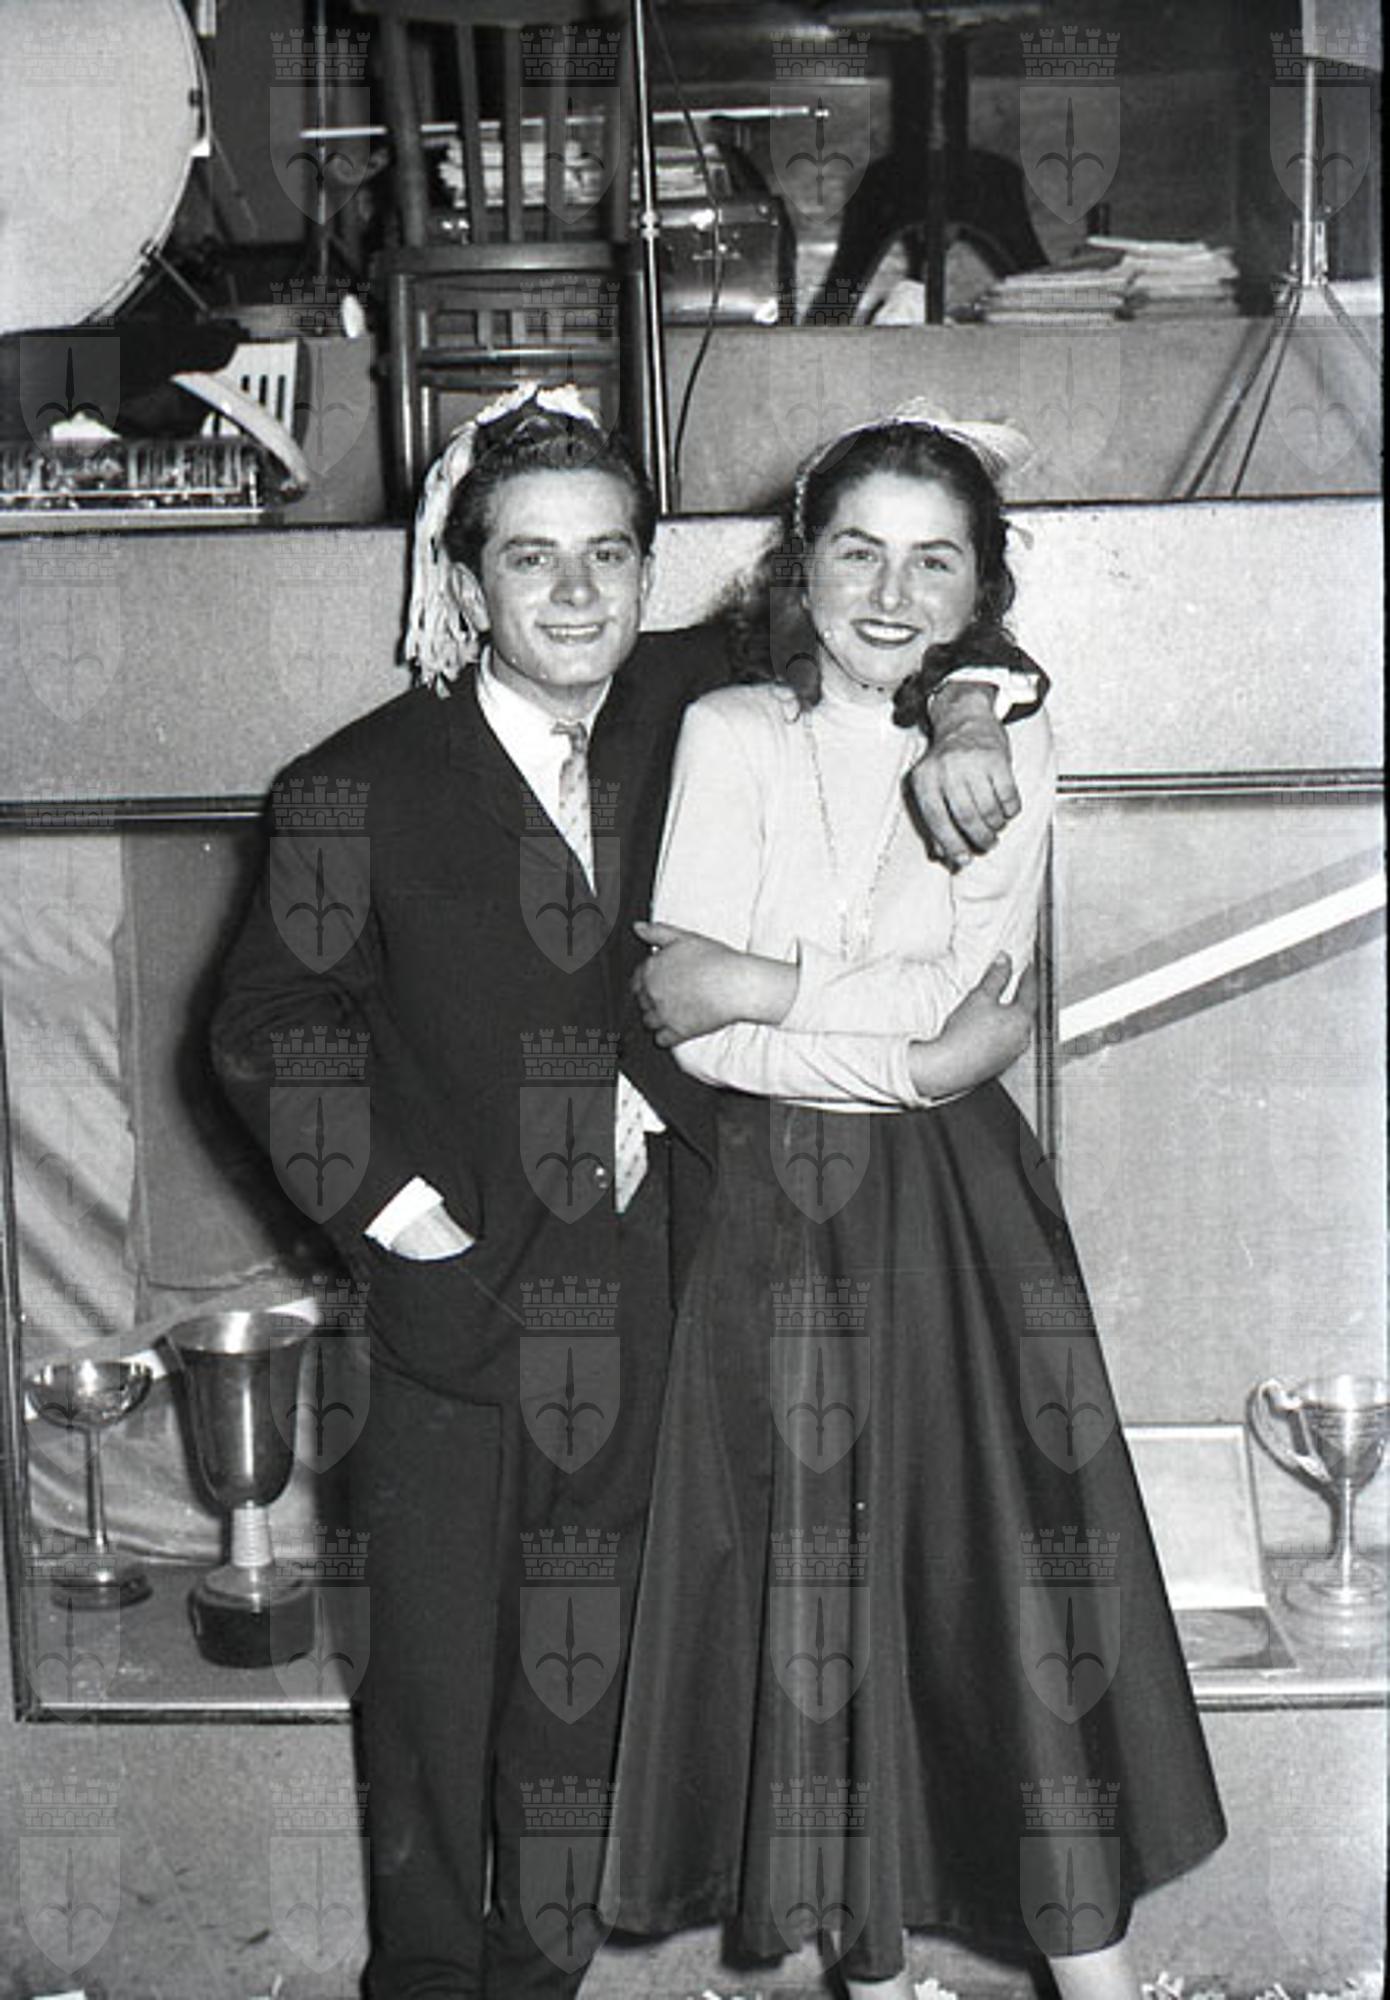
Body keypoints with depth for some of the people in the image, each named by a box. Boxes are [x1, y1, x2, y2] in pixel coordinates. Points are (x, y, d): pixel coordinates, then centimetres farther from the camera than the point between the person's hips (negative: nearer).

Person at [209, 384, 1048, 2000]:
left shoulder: (681, 708, 1)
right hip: (456, 1299, -2)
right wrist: (396, 1209, -9)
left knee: (582, 1680, 14)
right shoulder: (363, 787, -7)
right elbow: (269, 1030, -2)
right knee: (436, 1683, 10)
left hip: (637, 1299, 3)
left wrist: (956, 718, -7)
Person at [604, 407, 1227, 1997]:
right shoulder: (729, 735, -1)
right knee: (816, 1560, 5)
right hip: (784, 1205, -1)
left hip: (963, 1205, 2)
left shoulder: (1009, 748, 3)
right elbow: (682, 1001, -12)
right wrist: (911, 998, -15)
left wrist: (753, 990, -13)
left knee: (1032, 1546, 1)